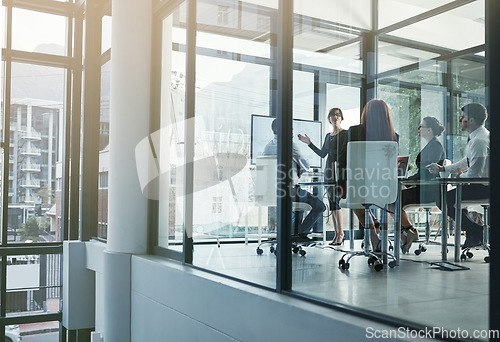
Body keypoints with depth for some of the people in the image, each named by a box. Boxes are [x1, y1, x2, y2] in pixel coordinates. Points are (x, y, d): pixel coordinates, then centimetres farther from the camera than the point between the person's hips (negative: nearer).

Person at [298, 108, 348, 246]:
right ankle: (336, 233, 9)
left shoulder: (345, 133, 0)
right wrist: (309, 143, 19)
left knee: (336, 200, -14)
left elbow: (345, 153, -8)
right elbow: (322, 153, 20)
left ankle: (340, 233, -8)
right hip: (329, 169, 7)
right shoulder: (328, 136, 19)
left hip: (340, 169, -7)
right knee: (331, 203, 4)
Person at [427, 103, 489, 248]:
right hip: (481, 186, 11)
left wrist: (460, 176, -5)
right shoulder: (478, 137, 11)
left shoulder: (479, 141, -23)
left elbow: (474, 174, -26)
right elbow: (466, 162, 21)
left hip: (483, 188, -11)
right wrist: (442, 168, 16)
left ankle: (475, 232, -2)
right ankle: (475, 231, 18)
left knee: (444, 199, -13)